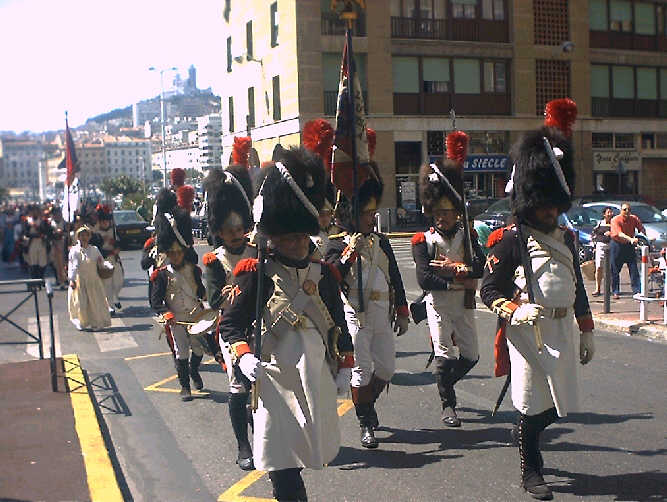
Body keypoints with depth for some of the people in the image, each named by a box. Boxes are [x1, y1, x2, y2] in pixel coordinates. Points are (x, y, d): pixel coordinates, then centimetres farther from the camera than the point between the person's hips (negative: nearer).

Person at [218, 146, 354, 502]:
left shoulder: (324, 273, 7)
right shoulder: (257, 274, -6)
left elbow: (338, 323, 15)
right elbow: (231, 324, -5)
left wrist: (344, 366, 12)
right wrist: (243, 357, -21)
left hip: (318, 377, 5)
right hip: (276, 379, -5)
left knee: (312, 450, 15)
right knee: (283, 461, -5)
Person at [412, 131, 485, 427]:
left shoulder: (468, 236, 5)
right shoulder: (424, 241, -3)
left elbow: (479, 267, -11)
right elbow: (424, 279, -14)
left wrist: (451, 267, -21)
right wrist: (457, 279, -17)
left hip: (464, 303, 4)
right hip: (438, 303, -3)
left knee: (471, 355, 8)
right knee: (444, 354, -8)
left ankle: (445, 384, 35)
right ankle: (448, 405, 3)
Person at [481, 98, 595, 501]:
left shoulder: (566, 237, 12)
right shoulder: (511, 240, -8)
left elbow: (578, 287, 18)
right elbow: (489, 290, -9)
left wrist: (587, 332, 18)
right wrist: (516, 312, -26)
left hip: (563, 329, 6)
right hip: (529, 331, -6)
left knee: (560, 402, 11)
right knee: (533, 405, 2)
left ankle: (528, 437, 39)